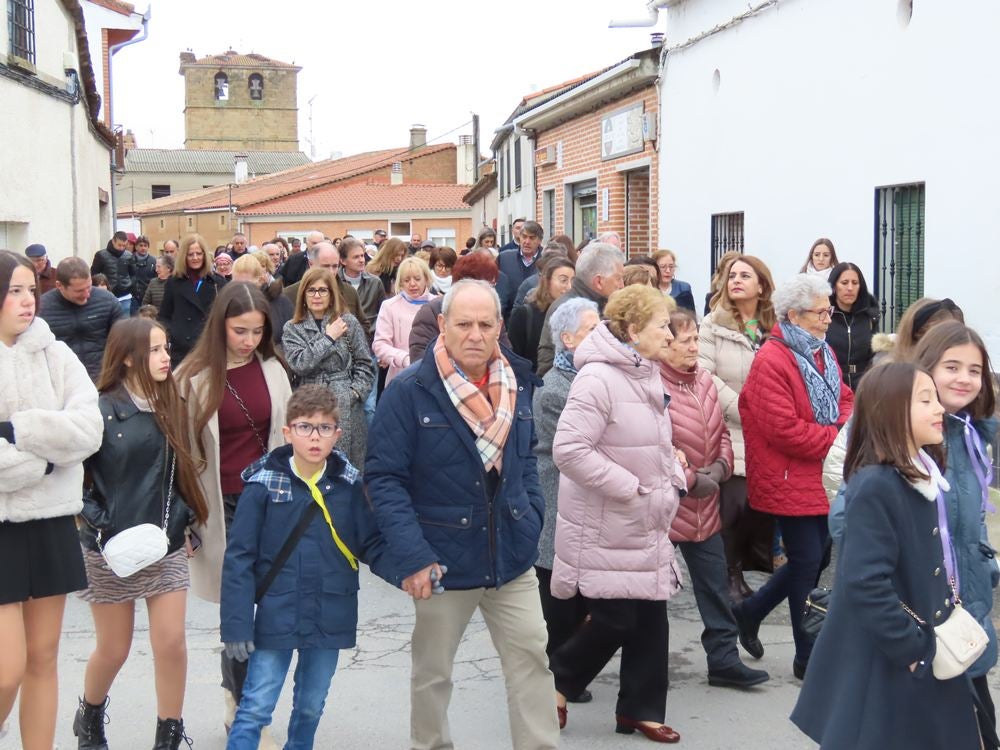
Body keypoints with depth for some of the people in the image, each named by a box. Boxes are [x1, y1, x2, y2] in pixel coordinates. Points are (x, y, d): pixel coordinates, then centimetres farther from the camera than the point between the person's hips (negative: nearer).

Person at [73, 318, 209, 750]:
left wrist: (184, 524, 11)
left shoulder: (171, 407, 5)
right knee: (114, 649, 9)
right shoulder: (102, 410, -12)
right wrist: (98, 524, -19)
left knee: (171, 644, -2)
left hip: (166, 545, 4)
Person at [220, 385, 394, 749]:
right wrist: (236, 624, -11)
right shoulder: (263, 485, -9)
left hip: (330, 619, 3)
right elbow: (239, 559, -8)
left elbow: (373, 545, 0)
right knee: (256, 708, 0)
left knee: (311, 707, 17)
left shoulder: (349, 486, -2)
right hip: (276, 618, -3)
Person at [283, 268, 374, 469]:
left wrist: (354, 392, -8)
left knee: (349, 467, 2)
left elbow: (365, 365, 6)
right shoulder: (292, 328, 7)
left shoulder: (348, 322, 4)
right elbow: (298, 364, -9)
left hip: (346, 408, 0)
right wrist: (328, 338, -8)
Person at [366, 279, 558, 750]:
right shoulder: (410, 392, -15)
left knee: (531, 658, 6)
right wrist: (412, 556, -21)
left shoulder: (516, 382, 2)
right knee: (432, 671, 12)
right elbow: (384, 478, -15)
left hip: (512, 556, 4)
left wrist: (532, 517, 5)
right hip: (443, 562, -4)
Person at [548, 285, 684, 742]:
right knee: (615, 619, -2)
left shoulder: (646, 374, 9)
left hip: (645, 523, 9)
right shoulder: (597, 378, -21)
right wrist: (628, 486, -22)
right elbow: (568, 450, -27)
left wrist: (672, 476, 4)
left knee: (651, 616, 10)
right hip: (606, 525, -9)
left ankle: (641, 709, 23)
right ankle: (555, 680, 23)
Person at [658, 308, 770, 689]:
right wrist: (689, 479, -17)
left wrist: (720, 465, -2)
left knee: (715, 584, 10)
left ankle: (723, 658, 20)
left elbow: (720, 431, 16)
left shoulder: (704, 380, 5)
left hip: (704, 506, 7)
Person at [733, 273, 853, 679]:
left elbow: (845, 399, 14)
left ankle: (750, 611, 34)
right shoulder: (771, 361, -20)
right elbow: (783, 429, -25)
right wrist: (835, 439, -17)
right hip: (790, 480, -9)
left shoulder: (822, 353, 10)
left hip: (821, 478, 9)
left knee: (813, 557, 15)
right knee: (808, 561, -1)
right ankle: (808, 657, 13)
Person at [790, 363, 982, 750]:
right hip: (882, 664, -9)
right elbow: (866, 583, -26)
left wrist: (951, 619, 8)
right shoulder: (874, 486, -22)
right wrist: (911, 648, -20)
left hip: (925, 655, 9)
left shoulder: (924, 477, 6)